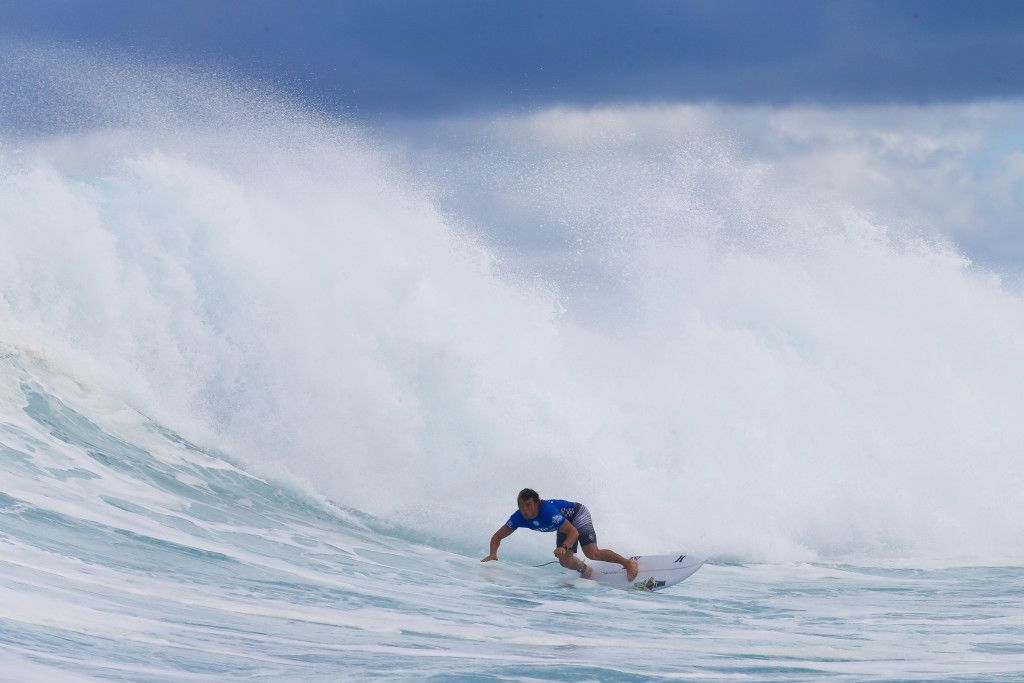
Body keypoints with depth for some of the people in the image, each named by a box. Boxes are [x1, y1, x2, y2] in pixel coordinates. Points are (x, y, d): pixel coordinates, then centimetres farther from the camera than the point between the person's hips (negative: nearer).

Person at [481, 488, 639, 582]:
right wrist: (493, 554, -33)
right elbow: (497, 537, -14)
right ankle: (586, 571, 25)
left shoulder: (548, 511, -40)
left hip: (578, 513, -7)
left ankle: (628, 563, -6)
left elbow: (574, 532, -37)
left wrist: (564, 547, -55)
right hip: (566, 522, 7)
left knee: (592, 553, -22)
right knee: (565, 561, -7)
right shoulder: (519, 518, -23)